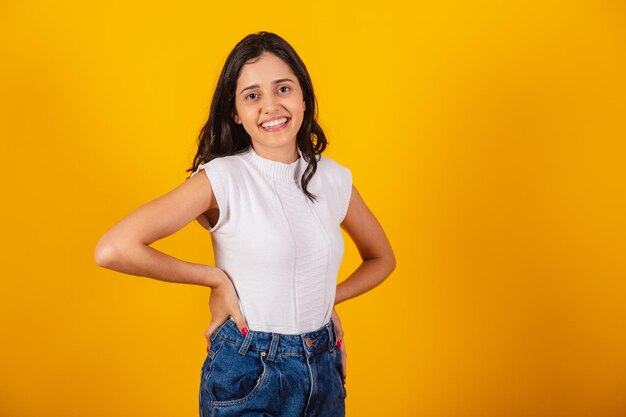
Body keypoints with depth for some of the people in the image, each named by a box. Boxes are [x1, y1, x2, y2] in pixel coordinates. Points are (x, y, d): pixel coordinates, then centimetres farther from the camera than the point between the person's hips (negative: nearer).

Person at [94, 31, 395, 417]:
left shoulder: (334, 179, 0)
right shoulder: (222, 178, -13)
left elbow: (382, 258, 17)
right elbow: (113, 250, -23)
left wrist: (327, 299, 2)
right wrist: (217, 279, -14)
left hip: (324, 370, 5)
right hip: (246, 375, -4)